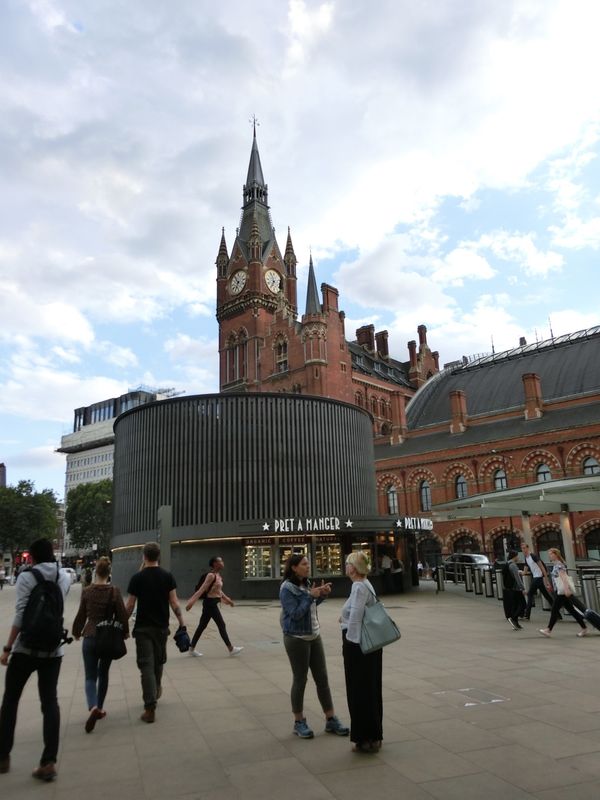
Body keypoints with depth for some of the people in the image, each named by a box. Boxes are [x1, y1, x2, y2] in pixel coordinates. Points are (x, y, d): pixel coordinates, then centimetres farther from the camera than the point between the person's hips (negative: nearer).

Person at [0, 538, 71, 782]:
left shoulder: (26, 577, -9)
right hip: (53, 649, 3)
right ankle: (49, 762, 2)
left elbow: (20, 616, -15)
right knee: (50, 702, 6)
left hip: (26, 647, -3)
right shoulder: (64, 577, 5)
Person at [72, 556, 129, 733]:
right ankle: (100, 708, 26)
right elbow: (122, 614, -6)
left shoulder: (86, 591, -6)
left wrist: (76, 632, 20)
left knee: (90, 677, 3)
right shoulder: (114, 591, -9)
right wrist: (125, 632, 12)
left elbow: (81, 615, 2)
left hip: (90, 637, 0)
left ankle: (93, 707, -20)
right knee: (103, 674, 19)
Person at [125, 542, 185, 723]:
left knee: (146, 664, -3)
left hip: (143, 628, -3)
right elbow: (174, 603, -6)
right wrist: (181, 623, 0)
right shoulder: (167, 576, -2)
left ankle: (150, 708, -10)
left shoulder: (137, 578, -7)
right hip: (162, 626, 3)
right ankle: (156, 691, 43)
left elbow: (130, 605, -5)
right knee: (158, 661, 22)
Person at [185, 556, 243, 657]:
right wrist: (192, 602, -26)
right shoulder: (211, 575, -17)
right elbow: (202, 589, -22)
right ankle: (231, 649, 4)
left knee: (202, 626, 13)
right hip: (210, 603, -9)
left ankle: (192, 649, 21)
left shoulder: (218, 575, 11)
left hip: (212, 603, 9)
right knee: (222, 625, -3)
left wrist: (228, 600, 28)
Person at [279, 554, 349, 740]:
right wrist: (311, 596, -21)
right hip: (297, 639, -7)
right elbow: (295, 614, -20)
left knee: (322, 678, 10)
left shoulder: (306, 584, 6)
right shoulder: (287, 588, -15)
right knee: (300, 680, 5)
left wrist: (322, 594, 1)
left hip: (314, 636, 7)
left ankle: (331, 720, 20)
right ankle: (299, 722, 22)